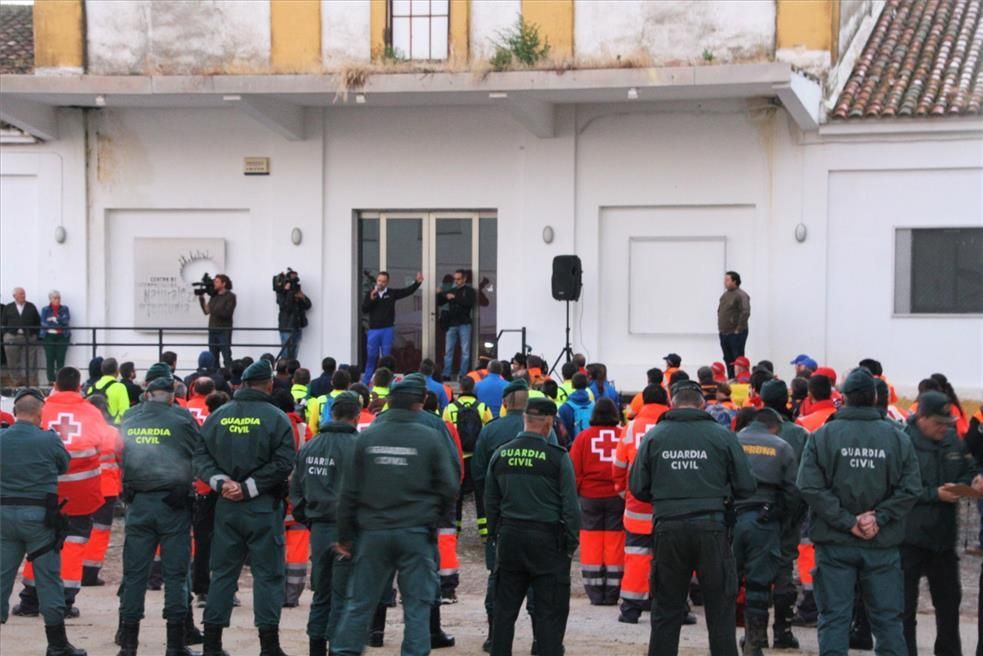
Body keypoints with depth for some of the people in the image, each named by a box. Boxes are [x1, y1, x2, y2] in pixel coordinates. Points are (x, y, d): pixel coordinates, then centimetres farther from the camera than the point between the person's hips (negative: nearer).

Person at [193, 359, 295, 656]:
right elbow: (282, 464, -14)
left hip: (226, 507, 4)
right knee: (267, 574, 2)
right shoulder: (276, 418, -8)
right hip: (263, 508, -4)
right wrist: (249, 487, -11)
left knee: (223, 573, 11)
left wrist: (221, 481, -7)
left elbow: (200, 456, 0)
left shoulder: (217, 416, 5)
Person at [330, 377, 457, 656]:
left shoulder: (367, 436, 0)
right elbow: (449, 487, -3)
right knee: (417, 606, 5)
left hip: (372, 532, 2)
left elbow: (349, 491, 2)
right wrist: (434, 518, 15)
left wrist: (344, 536, 10)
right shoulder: (431, 438, -6)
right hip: (416, 534, -2)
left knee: (359, 603, 11)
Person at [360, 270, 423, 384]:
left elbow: (407, 291, 2)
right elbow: (364, 310, -4)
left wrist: (418, 282, -10)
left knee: (386, 357, 3)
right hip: (373, 330, 0)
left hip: (388, 330, 0)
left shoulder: (392, 293, 3)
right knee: (371, 356, 6)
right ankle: (365, 381, 19)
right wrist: (371, 299, -18)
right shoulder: (370, 293, 2)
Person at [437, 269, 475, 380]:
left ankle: (462, 375, 3)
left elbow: (470, 303, -16)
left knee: (465, 350, 0)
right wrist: (439, 295, -5)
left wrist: (455, 298, -19)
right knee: (448, 350, 1)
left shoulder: (469, 291, 2)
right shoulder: (451, 291, 13)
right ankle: (446, 375, 3)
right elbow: (439, 303, 14)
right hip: (451, 325, 3)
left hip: (464, 324, -3)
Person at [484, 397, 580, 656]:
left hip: (510, 537, 4)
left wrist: (495, 535, 18)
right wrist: (571, 541, 0)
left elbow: (491, 502, 10)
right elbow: (570, 505, -9)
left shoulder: (501, 455, 4)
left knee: (505, 608, 12)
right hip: (547, 538, -4)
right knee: (549, 611, 1)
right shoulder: (557, 457, -9)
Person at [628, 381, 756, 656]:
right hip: (711, 527, -1)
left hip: (668, 528, 1)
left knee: (666, 611, 11)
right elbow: (746, 486, 0)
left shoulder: (653, 437, 2)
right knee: (720, 611, 7)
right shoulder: (722, 435, -1)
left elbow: (637, 487, 3)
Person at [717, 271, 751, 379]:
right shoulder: (725, 295, 13)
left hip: (736, 334, -9)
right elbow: (720, 311, 24)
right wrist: (720, 328, 15)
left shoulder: (741, 295, -15)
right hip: (724, 333, 9)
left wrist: (739, 329, -20)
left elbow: (745, 313, -24)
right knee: (728, 360, 13)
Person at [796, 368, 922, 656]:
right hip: (883, 545, 1)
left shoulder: (822, 435, -6)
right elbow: (910, 489, -7)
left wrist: (846, 521, -10)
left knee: (834, 618, 2)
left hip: (835, 544, -1)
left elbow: (810, 487, -13)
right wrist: (879, 517, -8)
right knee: (888, 618, 9)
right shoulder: (898, 438, -1)